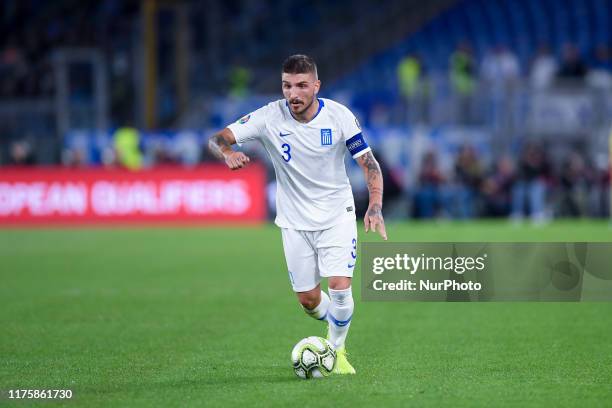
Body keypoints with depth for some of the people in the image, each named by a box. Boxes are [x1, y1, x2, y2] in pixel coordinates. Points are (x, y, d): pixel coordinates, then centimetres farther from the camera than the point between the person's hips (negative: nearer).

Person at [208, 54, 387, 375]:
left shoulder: (339, 116, -15)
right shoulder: (270, 117, -15)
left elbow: (369, 163, -11)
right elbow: (217, 139, -18)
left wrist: (375, 207, -27)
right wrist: (227, 152, -43)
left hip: (337, 216, -1)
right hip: (295, 221, 1)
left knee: (340, 287, -16)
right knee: (308, 299, 4)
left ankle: (337, 348, 10)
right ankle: (334, 322, 39)